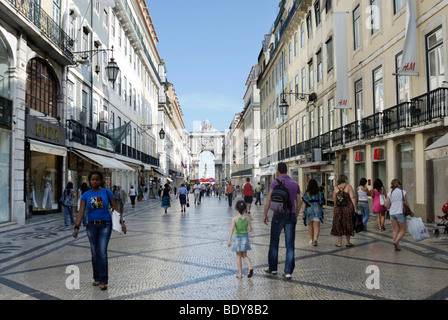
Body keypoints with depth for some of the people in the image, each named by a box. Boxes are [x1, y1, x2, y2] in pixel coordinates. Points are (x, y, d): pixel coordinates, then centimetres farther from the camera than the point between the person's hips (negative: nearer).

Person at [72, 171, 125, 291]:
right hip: (91, 226, 2)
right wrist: (76, 227, -14)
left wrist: (122, 221, -8)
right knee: (94, 253, 10)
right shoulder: (86, 195, 1)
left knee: (102, 252, -10)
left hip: (105, 225, -2)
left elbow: (116, 208, 1)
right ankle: (96, 278, 24)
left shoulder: (107, 193, -2)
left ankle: (103, 281, -4)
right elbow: (81, 212, -4)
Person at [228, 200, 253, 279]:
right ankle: (250, 267, -4)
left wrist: (229, 240, -20)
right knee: (244, 255, 18)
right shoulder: (247, 218, -6)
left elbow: (232, 229, -18)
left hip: (238, 238, -2)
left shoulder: (235, 219, -12)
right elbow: (250, 229, -3)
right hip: (245, 238, 2)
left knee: (238, 257, 10)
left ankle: (240, 274, 14)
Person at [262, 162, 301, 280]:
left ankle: (273, 268, 21)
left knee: (274, 242, 12)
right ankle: (288, 272, 3)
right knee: (290, 245, 4)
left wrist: (265, 214, -4)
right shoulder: (295, 184, 9)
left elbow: (269, 199, -12)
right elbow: (299, 202, 12)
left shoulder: (275, 182, -6)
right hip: (291, 216, 3)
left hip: (278, 215, -3)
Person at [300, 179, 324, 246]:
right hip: (317, 210, 0)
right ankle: (315, 239, -23)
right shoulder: (319, 193, 1)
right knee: (316, 226, -3)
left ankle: (311, 240, 23)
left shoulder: (306, 194, -4)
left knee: (310, 226, 14)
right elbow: (322, 202, 7)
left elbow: (304, 204, -9)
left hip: (308, 210, 0)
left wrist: (302, 212, -10)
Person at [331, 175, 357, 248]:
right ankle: (348, 242, 16)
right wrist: (355, 208, -10)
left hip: (338, 208, 3)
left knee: (339, 225, 9)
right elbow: (352, 197, -13)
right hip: (348, 208, -2)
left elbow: (334, 199, 7)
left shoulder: (336, 188, 4)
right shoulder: (348, 186, -7)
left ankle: (339, 243, 10)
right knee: (347, 225, 9)